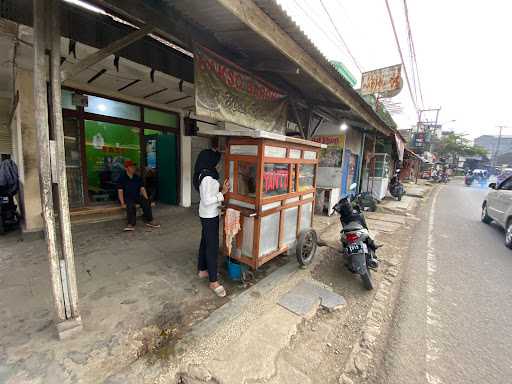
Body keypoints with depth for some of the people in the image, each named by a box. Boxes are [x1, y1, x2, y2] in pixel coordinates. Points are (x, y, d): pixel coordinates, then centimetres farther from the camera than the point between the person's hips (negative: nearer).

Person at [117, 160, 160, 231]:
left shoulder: (138, 177, 9)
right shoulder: (122, 178, -2)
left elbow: (142, 189, 6)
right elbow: (120, 191, -7)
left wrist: (147, 199, -8)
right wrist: (122, 203, -19)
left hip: (137, 197, 3)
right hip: (127, 198, -3)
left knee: (146, 202, -26)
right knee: (131, 205, -35)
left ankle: (149, 221, -22)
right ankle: (131, 224, -40)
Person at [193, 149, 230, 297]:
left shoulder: (205, 175, 8)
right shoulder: (207, 178, -23)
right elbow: (207, 200, -25)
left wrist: (221, 189, 2)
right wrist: (222, 193, -19)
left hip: (208, 215, 10)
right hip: (209, 216, -10)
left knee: (205, 242, 20)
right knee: (212, 246, -2)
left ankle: (202, 270, 37)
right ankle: (213, 281, 9)